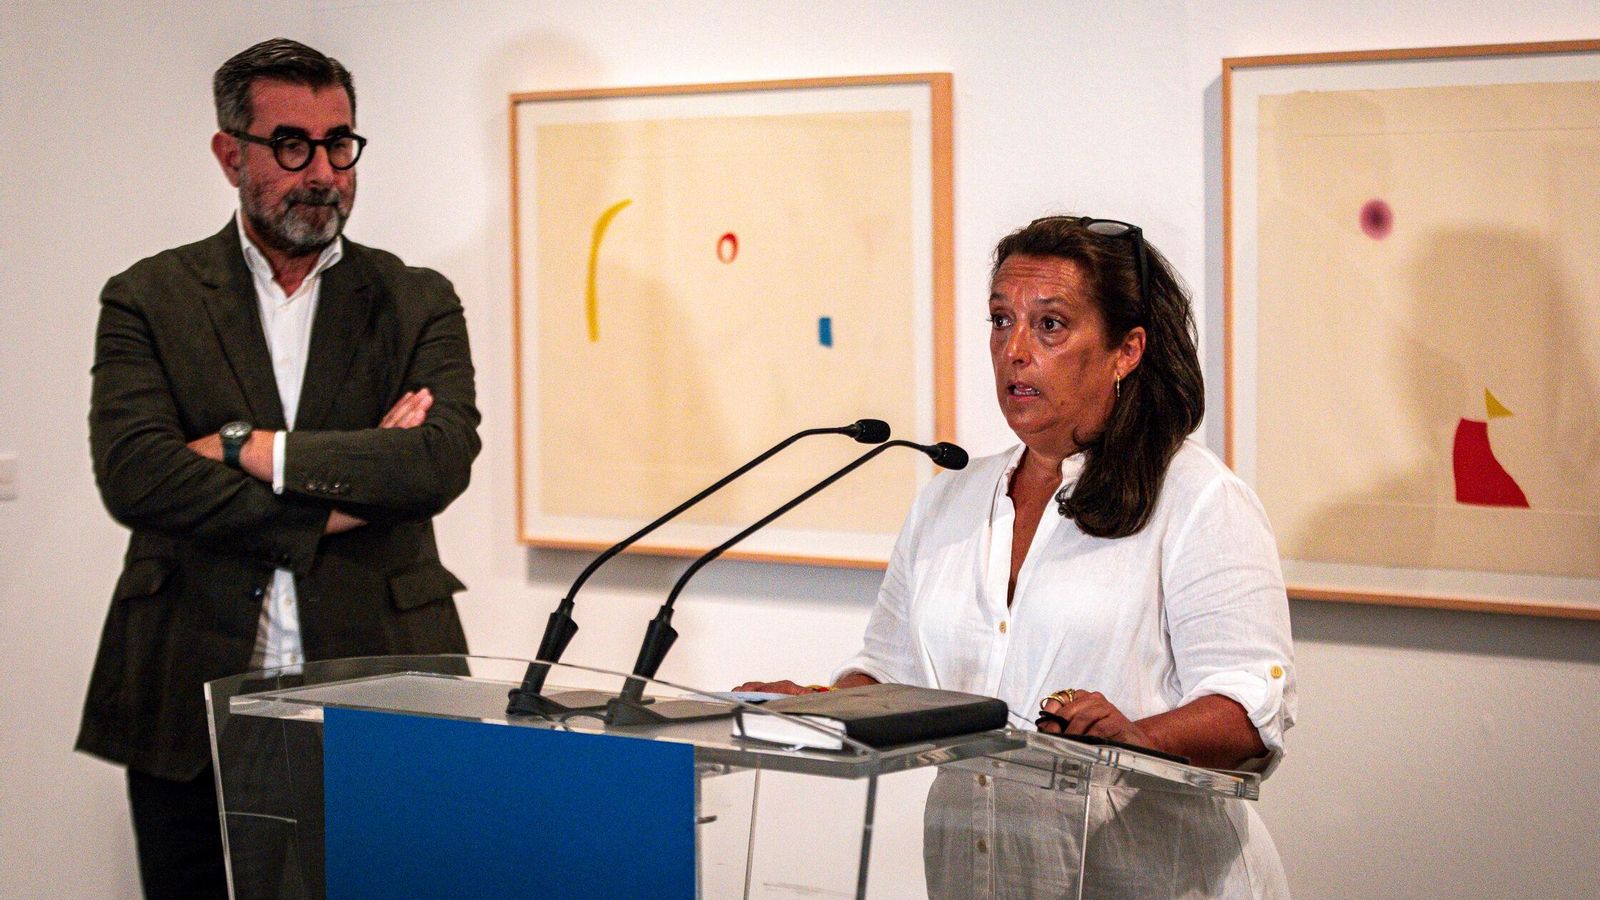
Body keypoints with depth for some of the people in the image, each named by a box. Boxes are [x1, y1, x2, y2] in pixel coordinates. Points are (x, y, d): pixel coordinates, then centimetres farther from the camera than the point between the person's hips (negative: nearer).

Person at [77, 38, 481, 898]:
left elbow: (444, 458, -9)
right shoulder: (149, 300, 6)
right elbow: (132, 475, -9)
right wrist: (339, 498, -12)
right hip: (191, 702, 0)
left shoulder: (418, 303, 8)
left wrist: (247, 450, -12)